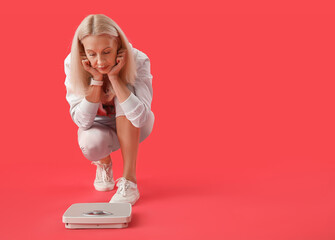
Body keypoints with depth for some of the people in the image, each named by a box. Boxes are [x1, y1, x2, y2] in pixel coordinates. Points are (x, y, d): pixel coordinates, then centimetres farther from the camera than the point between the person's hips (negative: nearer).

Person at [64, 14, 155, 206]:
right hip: (99, 127, 1)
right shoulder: (73, 64, -23)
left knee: (124, 96, -32)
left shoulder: (138, 61, -28)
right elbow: (82, 122, -26)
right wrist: (96, 79, -35)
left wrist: (114, 76, -39)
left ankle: (129, 180, -25)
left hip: (133, 128, 0)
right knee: (92, 141, -34)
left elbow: (140, 117, -37)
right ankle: (104, 163, 7)